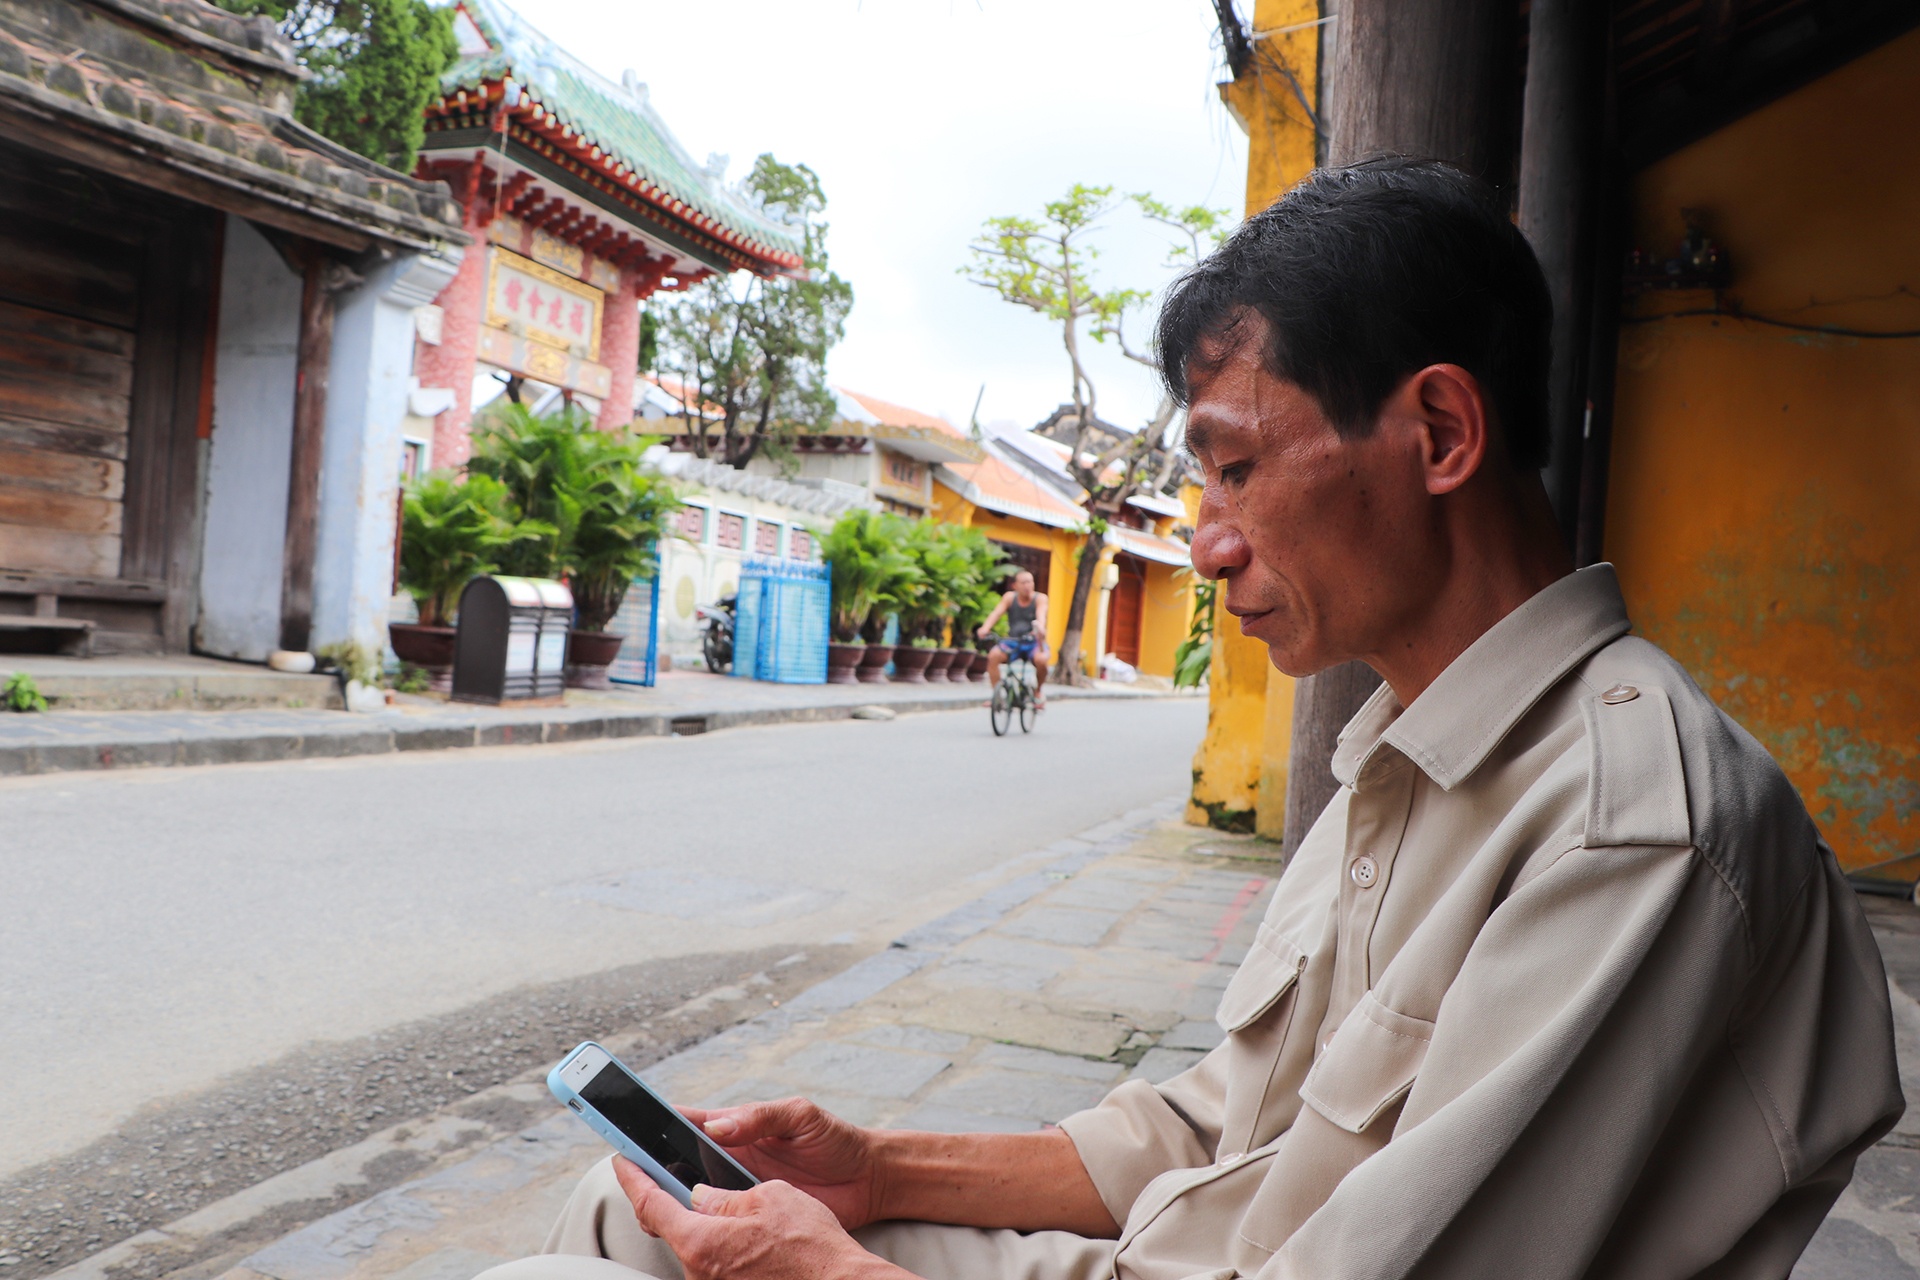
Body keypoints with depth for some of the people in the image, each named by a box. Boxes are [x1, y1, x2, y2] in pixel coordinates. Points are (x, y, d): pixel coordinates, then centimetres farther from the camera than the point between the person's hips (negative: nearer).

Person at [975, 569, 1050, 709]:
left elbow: (1041, 614, -25)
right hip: (1013, 641, 2)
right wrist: (985, 628, -35)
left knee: (1041, 659, -33)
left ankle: (1038, 692, -5)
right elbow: (996, 612, -15)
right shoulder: (1009, 597, 0)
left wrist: (1040, 628, -49)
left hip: (1033, 642, -2)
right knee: (993, 656, -26)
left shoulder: (1040, 598, -5)